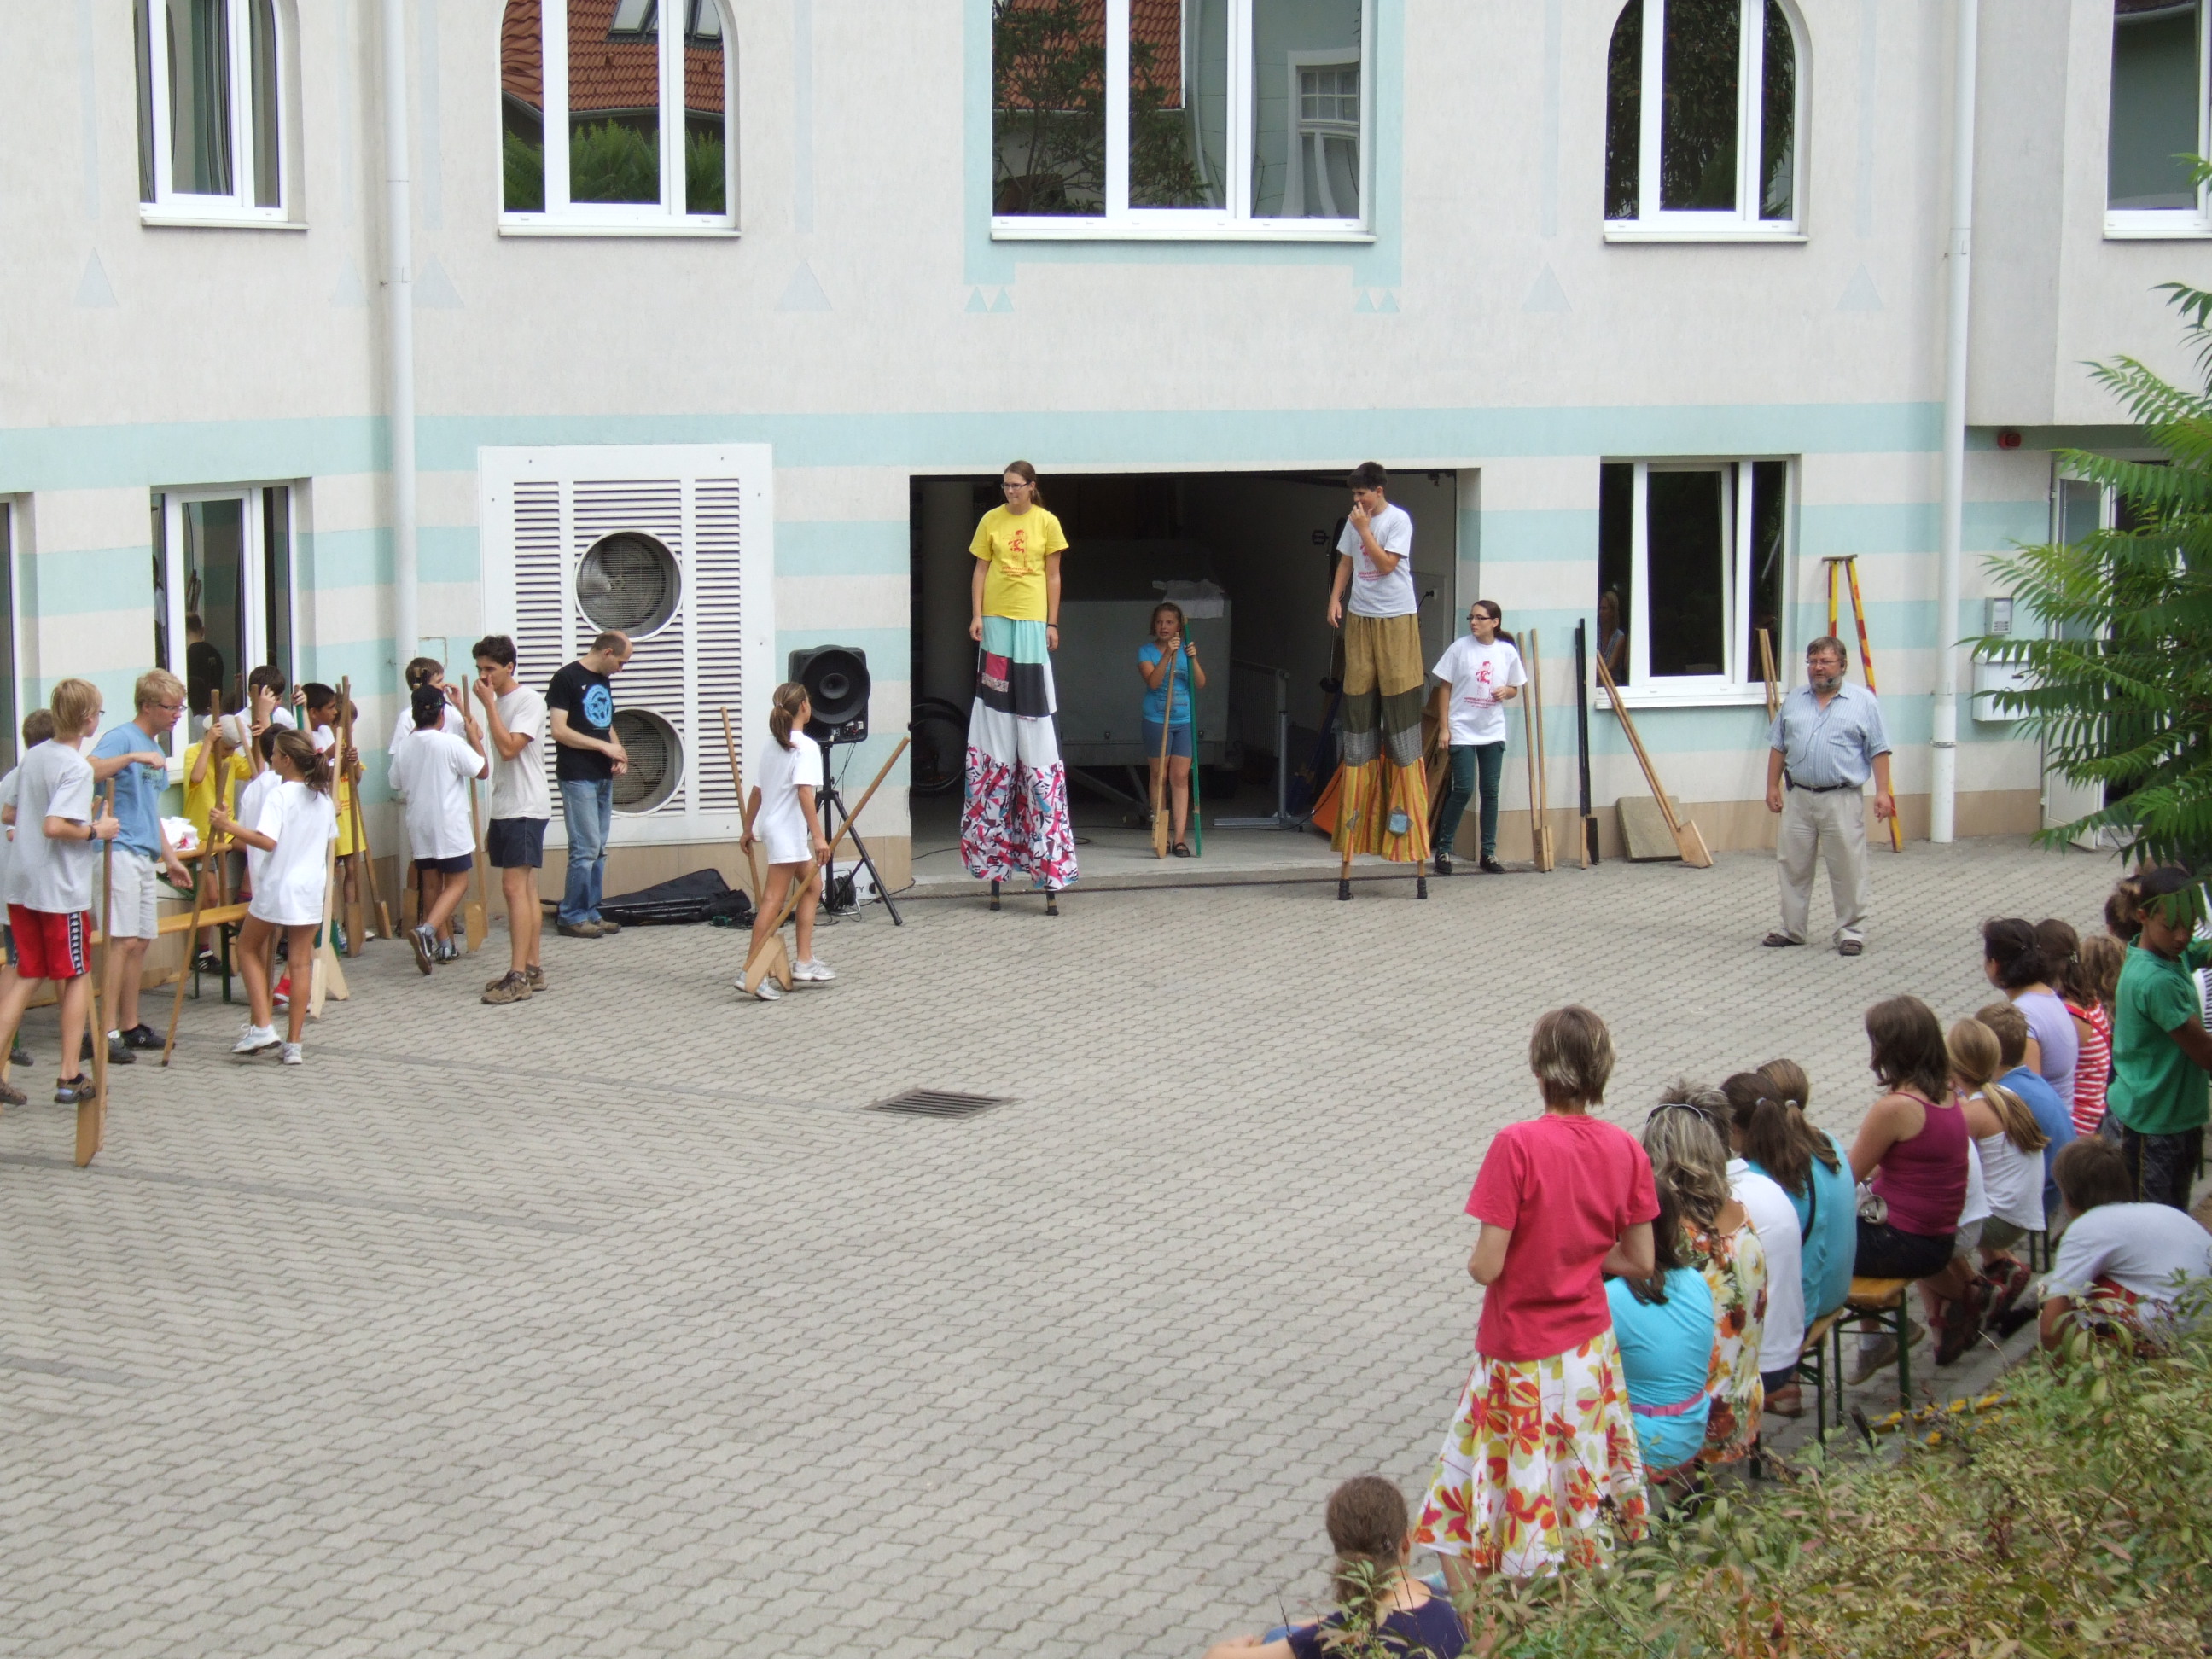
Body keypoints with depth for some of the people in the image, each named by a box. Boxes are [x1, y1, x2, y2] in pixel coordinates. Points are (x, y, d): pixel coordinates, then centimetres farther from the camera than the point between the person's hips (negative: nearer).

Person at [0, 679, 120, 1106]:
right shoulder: (77, 767, -17)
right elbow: (54, 827, -27)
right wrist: (95, 831, -12)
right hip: (62, 889, -7)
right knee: (76, 978, 6)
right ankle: (70, 1078, 8)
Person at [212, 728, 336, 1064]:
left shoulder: (278, 795, -14)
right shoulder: (323, 798, 8)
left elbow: (267, 841, -25)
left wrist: (230, 826, -22)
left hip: (276, 888, -5)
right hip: (311, 890, 5)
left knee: (248, 948, 15)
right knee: (300, 962, 6)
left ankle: (263, 1026, 4)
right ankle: (293, 1044, 6)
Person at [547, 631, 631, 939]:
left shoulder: (604, 681, 16)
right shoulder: (567, 678, -9)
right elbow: (559, 731, -15)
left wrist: (619, 755, 6)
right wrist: (605, 747, -15)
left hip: (603, 777, 8)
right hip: (577, 777, -8)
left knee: (598, 850, 9)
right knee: (586, 848, -10)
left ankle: (590, 914, 14)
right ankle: (571, 917, -3)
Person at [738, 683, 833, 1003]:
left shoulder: (772, 744, 13)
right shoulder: (806, 747, -13)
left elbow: (757, 790, 16)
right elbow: (804, 792, -23)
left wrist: (748, 829, 23)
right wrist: (818, 836, -25)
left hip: (771, 825, 10)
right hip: (787, 831, -10)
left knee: (811, 887, 18)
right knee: (774, 900, -11)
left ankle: (804, 962, 16)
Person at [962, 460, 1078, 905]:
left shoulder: (1047, 522, 3)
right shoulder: (991, 521, 5)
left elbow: (1053, 576, 6)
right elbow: (980, 571, 7)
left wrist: (1053, 623, 0)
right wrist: (976, 615, -2)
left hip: (1032, 622, -1)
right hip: (996, 621, 1)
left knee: (1036, 722, -3)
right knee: (996, 713, 3)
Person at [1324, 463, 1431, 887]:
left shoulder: (1399, 520, -8)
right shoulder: (1354, 521, 9)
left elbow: (1386, 564, -16)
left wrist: (1364, 529, -15)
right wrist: (1335, 598, 3)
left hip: (1396, 617, -5)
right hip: (1360, 616, 5)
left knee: (1399, 697, -5)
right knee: (1357, 699, 4)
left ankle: (1405, 801, 3)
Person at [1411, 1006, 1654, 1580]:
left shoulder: (1517, 1145, -22)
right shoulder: (1626, 1150, -6)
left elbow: (1486, 1266, -22)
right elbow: (1641, 1261, 2)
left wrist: (1474, 1261, 1)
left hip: (1520, 1358, -5)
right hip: (1591, 1352, 5)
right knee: (1581, 1492, 18)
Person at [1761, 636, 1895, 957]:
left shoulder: (1863, 702, 0)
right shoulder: (1794, 701, 11)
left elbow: (1878, 751, -2)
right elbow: (1778, 746, 15)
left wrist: (1882, 791, -8)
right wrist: (1772, 786, 9)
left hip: (1842, 800, -4)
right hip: (1798, 798, 4)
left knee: (1848, 869, -1)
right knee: (1793, 866, 8)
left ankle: (1851, 931, 7)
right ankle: (1791, 929, 17)